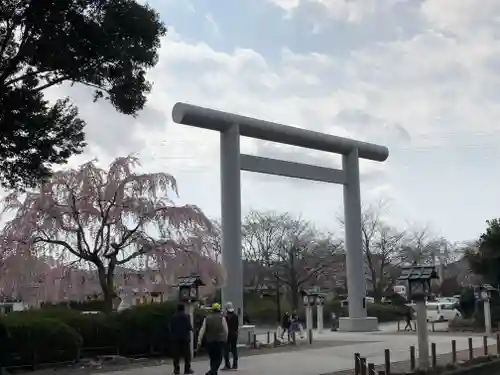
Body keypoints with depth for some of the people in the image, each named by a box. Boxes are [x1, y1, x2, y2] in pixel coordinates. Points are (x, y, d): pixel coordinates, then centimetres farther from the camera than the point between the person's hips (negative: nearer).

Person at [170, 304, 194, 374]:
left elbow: (171, 328, 3)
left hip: (176, 337, 3)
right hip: (185, 337, -3)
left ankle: (176, 369, 3)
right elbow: (189, 327, -10)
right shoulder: (186, 316, -7)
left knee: (176, 354, 6)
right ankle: (187, 369, 1)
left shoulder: (173, 317, 4)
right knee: (187, 354, 4)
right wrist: (192, 329, 11)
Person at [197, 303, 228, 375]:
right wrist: (225, 339, 12)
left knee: (212, 358, 16)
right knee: (218, 358, -2)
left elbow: (202, 330, -2)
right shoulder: (222, 318, -1)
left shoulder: (207, 318, 4)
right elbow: (225, 330, -1)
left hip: (209, 341, 3)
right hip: (220, 340, -3)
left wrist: (199, 341, -3)